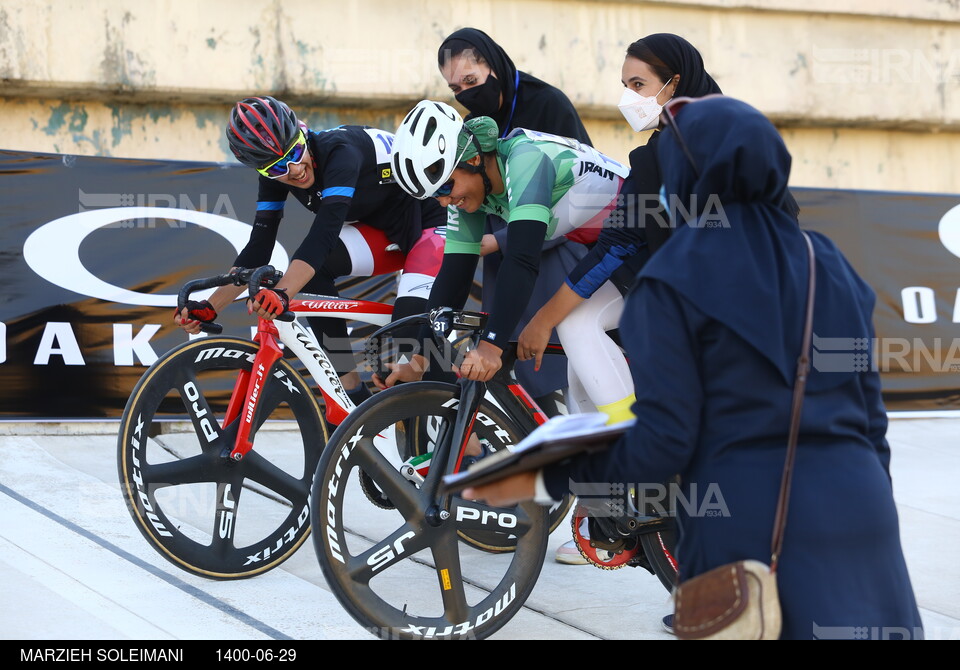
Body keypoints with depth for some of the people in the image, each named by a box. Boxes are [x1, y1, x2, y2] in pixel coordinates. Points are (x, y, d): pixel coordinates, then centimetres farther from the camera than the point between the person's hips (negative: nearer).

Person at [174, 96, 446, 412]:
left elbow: (324, 232, -44)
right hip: (384, 230, 7)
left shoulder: (339, 151, -32)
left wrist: (281, 293, -57)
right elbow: (258, 248, -9)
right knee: (313, 267, -19)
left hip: (433, 221, -7)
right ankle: (352, 394, -12)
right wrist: (209, 308, -17)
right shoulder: (276, 174, -10)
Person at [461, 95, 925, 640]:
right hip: (859, 508, 5)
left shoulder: (674, 279, -4)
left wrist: (541, 483, -1)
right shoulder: (830, 264, 12)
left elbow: (664, 443, -11)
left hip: (747, 522, -5)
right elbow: (870, 414, 13)